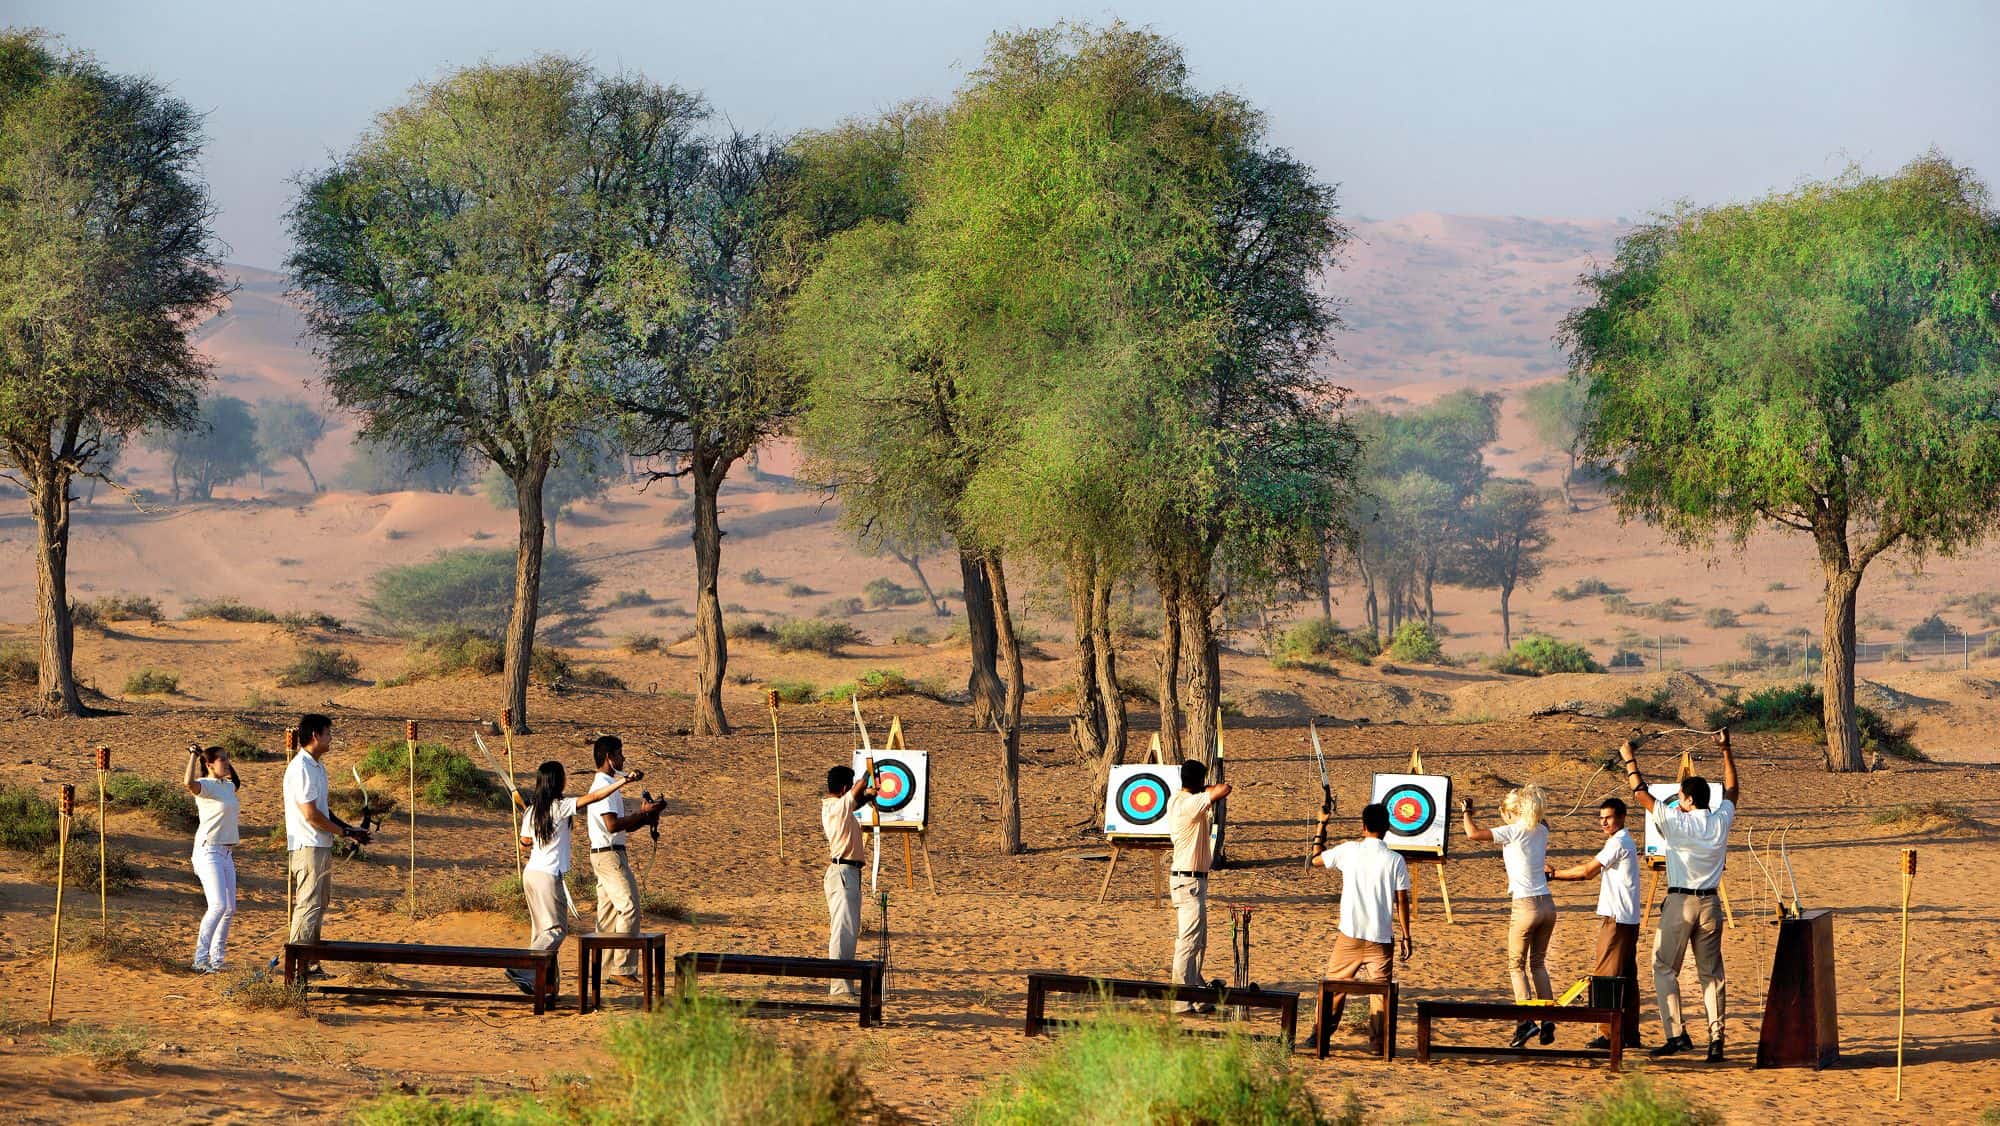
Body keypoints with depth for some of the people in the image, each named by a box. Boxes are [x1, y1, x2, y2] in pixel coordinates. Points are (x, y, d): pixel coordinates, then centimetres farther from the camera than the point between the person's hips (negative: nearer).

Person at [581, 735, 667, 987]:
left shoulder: (606, 784, 18)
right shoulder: (604, 786, -14)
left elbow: (623, 824, 22)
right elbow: (612, 825, -24)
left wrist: (645, 817, 5)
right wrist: (643, 814, -17)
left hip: (606, 856, 11)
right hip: (609, 855, -11)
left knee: (609, 913, 10)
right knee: (629, 907, -13)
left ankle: (608, 970, 12)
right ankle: (623, 969, -15)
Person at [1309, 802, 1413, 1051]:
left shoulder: (1348, 851, -2)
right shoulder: (1395, 861, -5)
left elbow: (1315, 860, 14)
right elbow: (1402, 902, -4)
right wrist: (1406, 937, 4)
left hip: (1350, 935, 1)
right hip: (1381, 937, -1)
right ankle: (1378, 1040, 2)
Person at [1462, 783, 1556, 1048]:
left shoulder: (1513, 831, -11)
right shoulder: (1541, 831, 8)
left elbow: (1473, 833, -12)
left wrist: (1466, 813, 5)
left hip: (1525, 906, -6)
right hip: (1547, 904, 6)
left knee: (1517, 965, 5)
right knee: (1538, 963, 16)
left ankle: (1526, 1020, -9)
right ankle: (1548, 1019, 8)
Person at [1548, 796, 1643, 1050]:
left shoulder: (1618, 843, -13)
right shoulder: (1625, 842, 19)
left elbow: (1587, 870, -13)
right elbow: (1590, 871, 18)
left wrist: (1554, 874, -4)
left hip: (1616, 918, -10)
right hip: (1628, 919, 10)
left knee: (1608, 976, -8)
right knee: (1627, 978, 11)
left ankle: (1613, 1035, -10)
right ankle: (1630, 1035, 13)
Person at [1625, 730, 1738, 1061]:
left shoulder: (1676, 822, -11)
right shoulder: (1721, 822, 2)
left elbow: (1641, 794, -4)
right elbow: (1731, 790, 21)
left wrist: (1630, 760, 9)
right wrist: (1726, 750, 28)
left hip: (1680, 903, -5)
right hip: (1710, 903, 5)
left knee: (1664, 969, 3)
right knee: (1711, 973, 7)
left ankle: (1676, 1034, -7)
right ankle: (1716, 1037, -1)